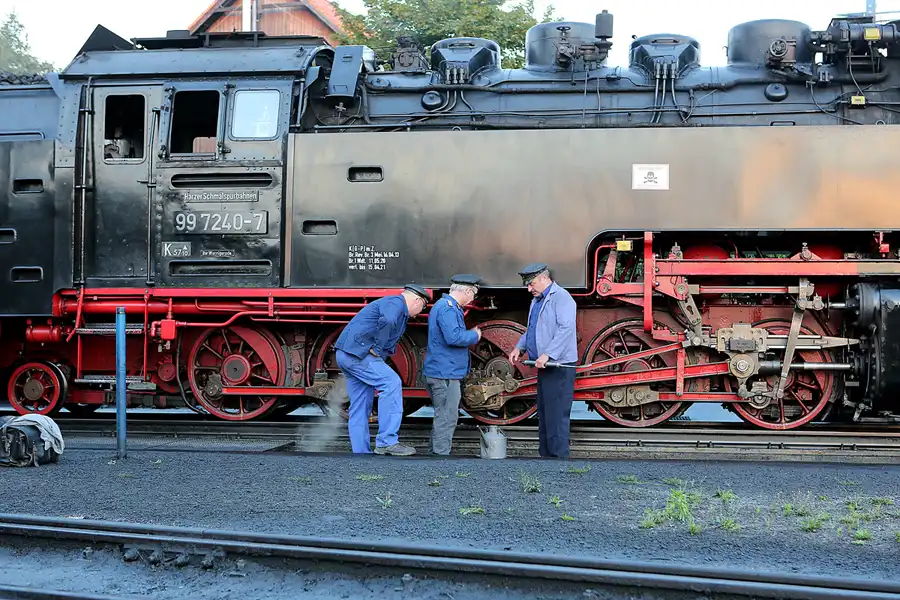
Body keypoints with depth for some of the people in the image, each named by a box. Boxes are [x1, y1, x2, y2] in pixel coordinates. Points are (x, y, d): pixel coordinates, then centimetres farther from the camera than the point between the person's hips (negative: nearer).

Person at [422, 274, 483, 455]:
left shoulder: (444, 305, 18)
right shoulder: (448, 308, -17)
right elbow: (453, 337, -28)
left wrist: (470, 335, 15)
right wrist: (474, 335, -12)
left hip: (441, 372, 11)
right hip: (445, 374, -11)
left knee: (443, 417, 18)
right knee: (447, 418, -7)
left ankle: (436, 453, 26)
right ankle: (441, 454, -5)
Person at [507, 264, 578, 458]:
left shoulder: (561, 297, -12)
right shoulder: (537, 300, 19)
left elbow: (566, 328, -23)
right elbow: (531, 330, 27)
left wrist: (547, 354, -27)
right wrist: (519, 347, 8)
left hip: (559, 366, -10)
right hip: (545, 367, 10)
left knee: (556, 416, -10)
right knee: (543, 414, 13)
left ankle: (559, 456, -7)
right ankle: (545, 455, 20)